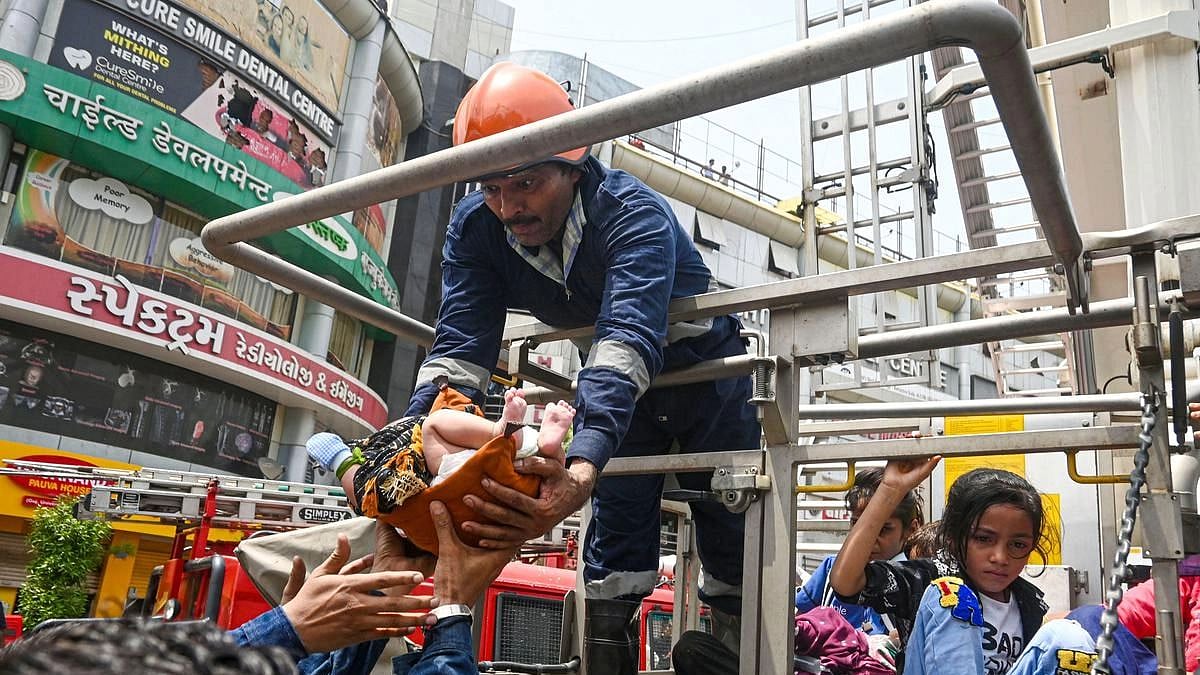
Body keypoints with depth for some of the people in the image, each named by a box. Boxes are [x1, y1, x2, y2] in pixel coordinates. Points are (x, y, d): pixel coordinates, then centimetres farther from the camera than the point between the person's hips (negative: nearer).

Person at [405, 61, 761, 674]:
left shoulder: (632, 213, -35)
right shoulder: (475, 228, -20)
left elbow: (629, 340, -50)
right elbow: (459, 350, -27)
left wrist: (580, 475, -66)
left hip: (699, 365, -3)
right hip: (614, 380, 4)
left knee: (730, 530, 2)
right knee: (615, 530, 3)